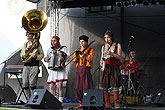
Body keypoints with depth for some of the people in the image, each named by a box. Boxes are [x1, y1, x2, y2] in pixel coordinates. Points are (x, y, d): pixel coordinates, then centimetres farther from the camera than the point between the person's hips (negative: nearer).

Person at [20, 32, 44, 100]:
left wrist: (36, 56, -14)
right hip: (26, 66, 4)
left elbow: (42, 55, 5)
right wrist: (26, 50, -6)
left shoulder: (37, 44, 7)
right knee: (25, 84, -2)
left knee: (32, 84, -15)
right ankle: (29, 99, 8)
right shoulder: (25, 44, 18)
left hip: (34, 66, -4)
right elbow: (21, 55, 11)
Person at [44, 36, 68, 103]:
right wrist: (45, 59, 2)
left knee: (60, 85, -11)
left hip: (60, 70, -3)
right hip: (52, 70, 4)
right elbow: (47, 58, 24)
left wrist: (63, 58, -22)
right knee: (52, 86, -2)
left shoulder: (63, 48, 3)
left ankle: (60, 101, -7)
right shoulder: (50, 50, 15)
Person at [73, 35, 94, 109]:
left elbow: (90, 59, -8)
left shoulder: (90, 50, 6)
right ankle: (81, 103, 8)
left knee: (86, 87, -10)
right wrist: (77, 54, -4)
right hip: (78, 70, 5)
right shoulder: (77, 51, 19)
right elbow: (74, 60, 11)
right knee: (78, 87, 1)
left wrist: (85, 53, -14)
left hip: (86, 70, -5)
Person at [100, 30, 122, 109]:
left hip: (114, 68, -4)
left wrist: (111, 53, -15)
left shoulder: (117, 45, 8)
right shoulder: (103, 46, 19)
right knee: (104, 87, -4)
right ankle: (108, 104, 0)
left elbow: (120, 57, 0)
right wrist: (101, 61, 1)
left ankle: (117, 104, -10)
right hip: (105, 68, 4)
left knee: (115, 86, -12)